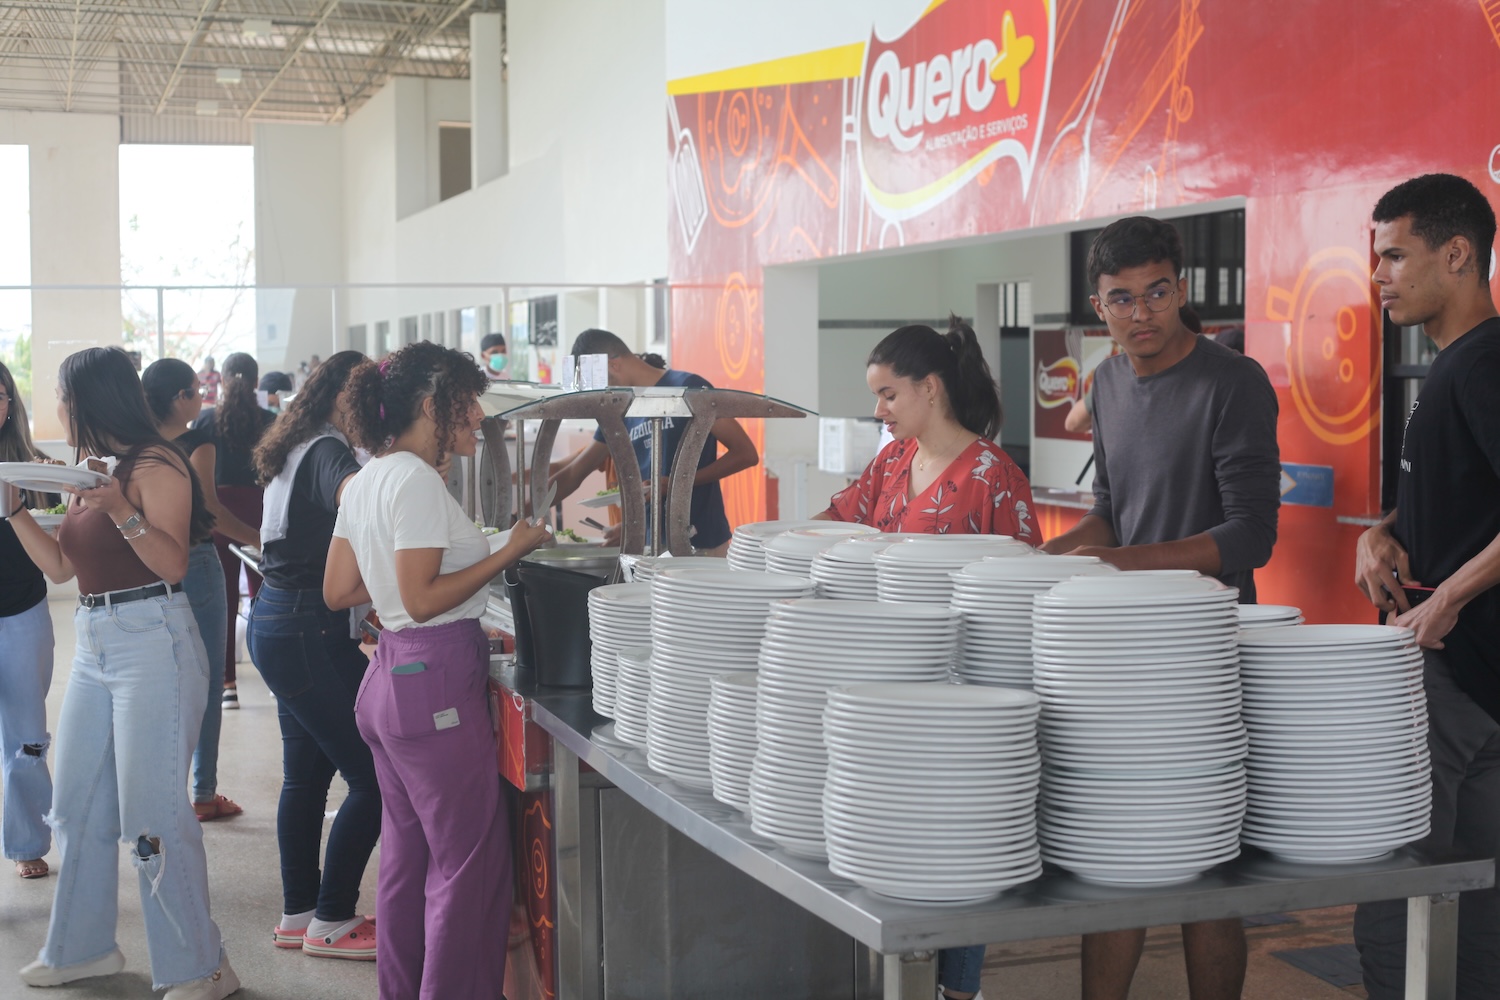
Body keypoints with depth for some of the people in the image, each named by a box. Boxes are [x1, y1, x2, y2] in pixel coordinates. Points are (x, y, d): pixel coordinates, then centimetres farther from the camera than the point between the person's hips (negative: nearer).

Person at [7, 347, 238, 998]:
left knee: (151, 818, -7)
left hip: (152, 641, -9)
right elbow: (59, 566, 16)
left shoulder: (155, 464, -10)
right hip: (94, 646, 9)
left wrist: (120, 509, -27)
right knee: (78, 809, 15)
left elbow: (173, 561, -17)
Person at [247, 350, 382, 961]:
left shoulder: (294, 452, 15)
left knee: (306, 773, 17)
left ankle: (297, 915, 25)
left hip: (276, 620, 10)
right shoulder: (328, 452, -15)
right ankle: (331, 922, 4)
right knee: (372, 778, -4)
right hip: (309, 630, -10)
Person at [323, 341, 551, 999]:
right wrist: (507, 554, -16)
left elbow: (338, 591, 15)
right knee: (474, 861, -3)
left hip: (390, 676, 10)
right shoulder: (417, 481, -17)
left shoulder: (366, 480, 12)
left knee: (408, 856, 18)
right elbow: (422, 600, -21)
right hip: (436, 680, -10)